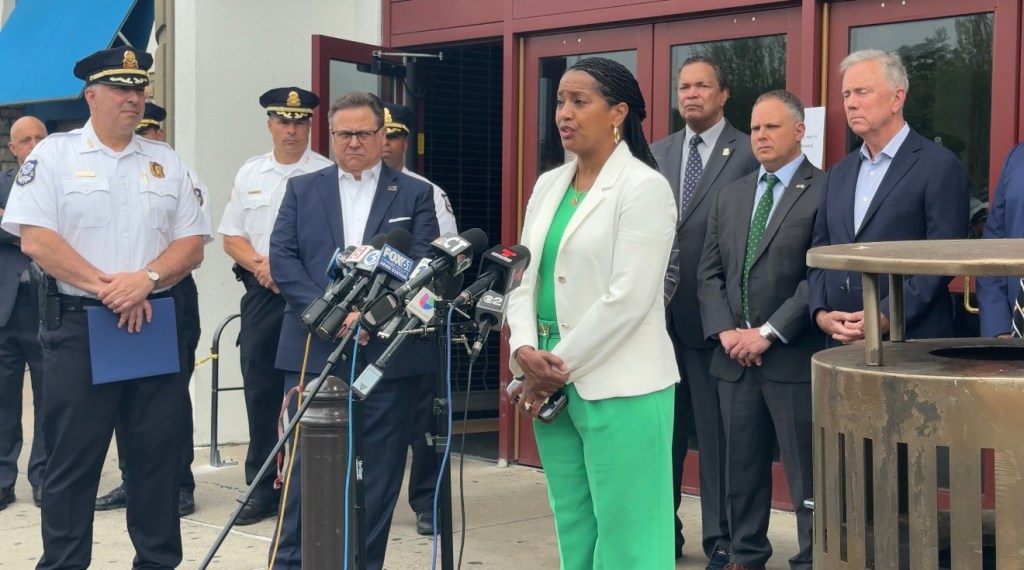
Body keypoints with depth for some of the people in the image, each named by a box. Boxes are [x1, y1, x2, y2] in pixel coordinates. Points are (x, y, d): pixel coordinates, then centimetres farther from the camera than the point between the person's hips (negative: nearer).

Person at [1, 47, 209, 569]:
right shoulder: (54, 155, 1)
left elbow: (191, 245, 7)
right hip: (78, 325, -3)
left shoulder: (166, 163, 12)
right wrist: (104, 287, -15)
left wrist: (146, 280, -12)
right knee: (72, 460, 1)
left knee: (158, 456, 7)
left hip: (156, 324, 4)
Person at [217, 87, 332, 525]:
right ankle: (262, 490, 15)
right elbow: (231, 237, 14)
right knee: (260, 391, 7)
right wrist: (260, 265, -4)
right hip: (261, 293, 4)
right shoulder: (250, 173, 13)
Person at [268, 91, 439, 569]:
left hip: (389, 352, -1)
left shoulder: (415, 194, 7)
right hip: (314, 349, 1)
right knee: (305, 465, 2)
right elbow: (282, 259, 1)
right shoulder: (302, 189, 12)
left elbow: (424, 265, -2)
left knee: (378, 468, 4)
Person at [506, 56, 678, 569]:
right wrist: (525, 350, -8)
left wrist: (562, 366, -12)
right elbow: (523, 277, 10)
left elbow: (628, 298, -15)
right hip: (551, 382, 7)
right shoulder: (548, 185, 13)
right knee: (572, 527, 11)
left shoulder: (643, 187, -8)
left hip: (619, 386, -7)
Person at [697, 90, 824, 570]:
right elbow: (710, 272, 13)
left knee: (806, 472, -3)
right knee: (741, 468, 12)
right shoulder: (731, 196, 16)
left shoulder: (824, 192, -5)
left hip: (794, 357, -6)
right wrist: (725, 331, -2)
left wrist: (769, 332, -14)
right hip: (734, 356, 6)